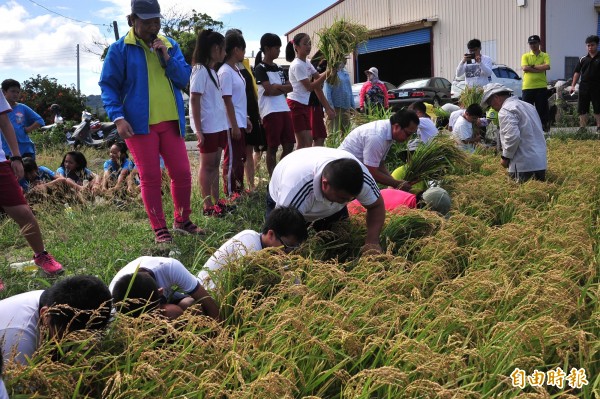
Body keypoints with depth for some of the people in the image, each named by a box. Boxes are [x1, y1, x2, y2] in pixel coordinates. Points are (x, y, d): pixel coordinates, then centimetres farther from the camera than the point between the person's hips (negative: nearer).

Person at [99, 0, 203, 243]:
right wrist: (118, 117, -15)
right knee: (150, 177, 1)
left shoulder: (170, 45, 11)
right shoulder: (120, 49, -1)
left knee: (182, 173, 5)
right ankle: (159, 229, 11)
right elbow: (108, 86, -3)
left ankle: (182, 221, 24)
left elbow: (184, 79, 7)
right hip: (139, 124, -4)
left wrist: (167, 58, -8)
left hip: (171, 122, 4)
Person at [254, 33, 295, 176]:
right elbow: (269, 90, -15)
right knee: (272, 147, -3)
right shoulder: (260, 68, -4)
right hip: (270, 112, -7)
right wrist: (283, 87, 0)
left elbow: (290, 87, 11)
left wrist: (276, 87, -5)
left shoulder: (279, 68, 18)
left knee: (289, 145, 7)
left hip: (284, 110, 7)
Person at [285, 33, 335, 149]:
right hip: (295, 104, -10)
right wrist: (326, 74, -21)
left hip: (305, 104, 10)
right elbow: (309, 87, -20)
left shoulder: (307, 63, 14)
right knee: (303, 141, -10)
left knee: (308, 140, 11)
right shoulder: (297, 65, -15)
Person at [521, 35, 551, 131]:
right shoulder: (525, 56, 9)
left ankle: (544, 125, 8)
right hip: (527, 86, 0)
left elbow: (547, 66, -11)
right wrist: (540, 69, -10)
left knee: (542, 108, 1)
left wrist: (533, 66, -9)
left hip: (541, 86, 0)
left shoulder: (545, 56, 8)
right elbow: (525, 68, -10)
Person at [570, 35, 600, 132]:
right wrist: (573, 85, 1)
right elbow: (577, 72, 8)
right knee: (582, 109, 3)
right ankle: (582, 127, 11)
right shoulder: (583, 59, 7)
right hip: (584, 87, 2)